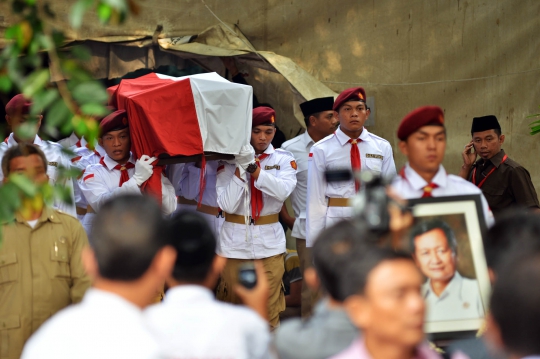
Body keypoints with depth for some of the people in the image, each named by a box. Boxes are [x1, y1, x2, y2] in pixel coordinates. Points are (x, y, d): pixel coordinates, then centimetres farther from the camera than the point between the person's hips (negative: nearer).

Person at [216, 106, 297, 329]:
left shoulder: (283, 160, 3)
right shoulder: (228, 161, 1)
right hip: (235, 243, 0)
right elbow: (226, 204, -10)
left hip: (269, 243, 0)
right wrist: (240, 168, -17)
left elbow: (283, 191, -17)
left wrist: (253, 167, -24)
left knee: (269, 309, 2)